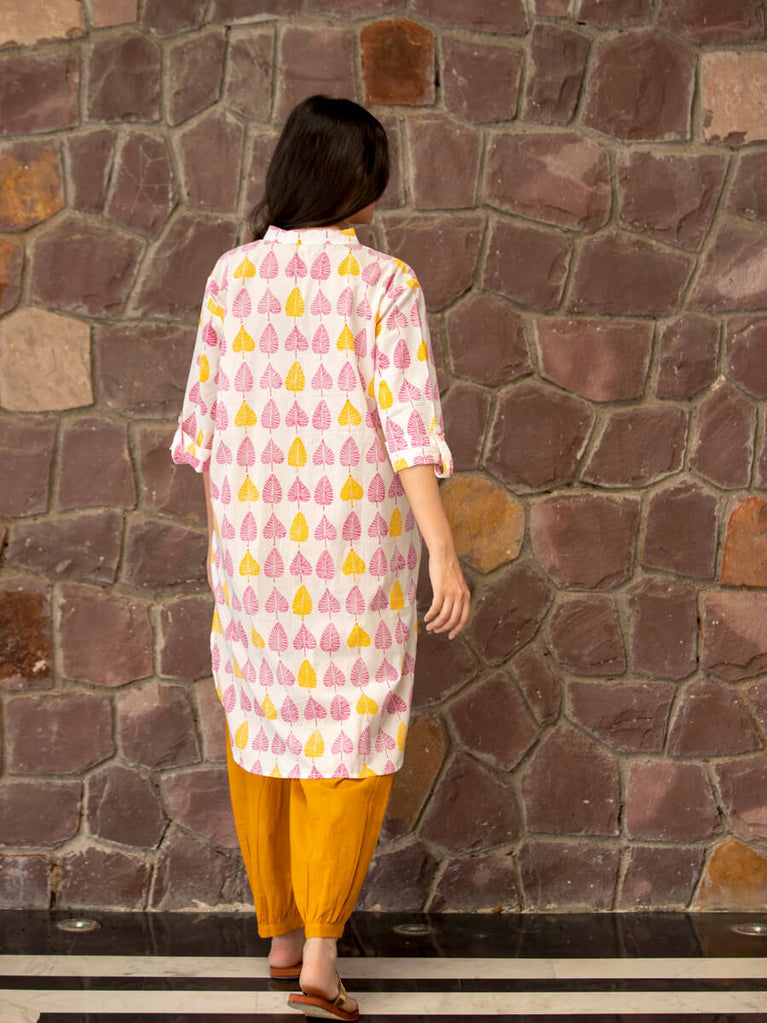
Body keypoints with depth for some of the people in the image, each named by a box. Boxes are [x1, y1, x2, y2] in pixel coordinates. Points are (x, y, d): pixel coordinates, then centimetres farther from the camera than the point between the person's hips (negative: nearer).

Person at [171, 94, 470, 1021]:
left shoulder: (233, 275, 0)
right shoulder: (384, 285, -10)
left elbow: (206, 418, 5)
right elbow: (407, 424, -16)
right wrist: (443, 554, -15)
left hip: (253, 540, 3)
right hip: (355, 544, -3)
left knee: (260, 728, 16)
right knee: (348, 732, 6)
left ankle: (280, 932, 27)